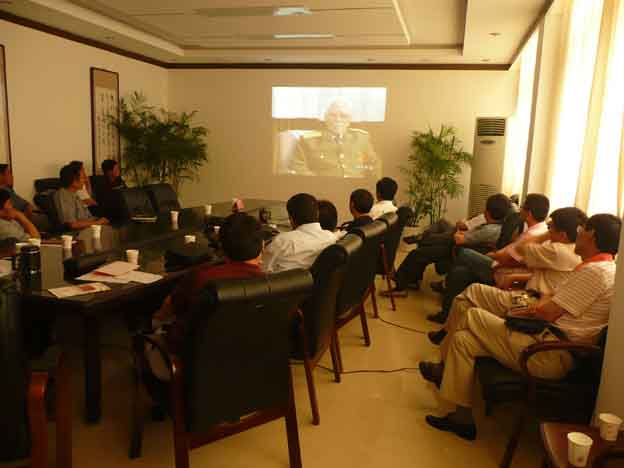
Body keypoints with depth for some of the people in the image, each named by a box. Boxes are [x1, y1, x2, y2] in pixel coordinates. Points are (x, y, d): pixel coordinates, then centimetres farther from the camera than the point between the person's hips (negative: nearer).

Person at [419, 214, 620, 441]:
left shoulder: (597, 271, -16)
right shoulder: (601, 268, 17)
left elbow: (548, 313, -16)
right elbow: (556, 297, 22)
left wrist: (519, 313, 2)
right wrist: (540, 304, 2)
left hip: (551, 356, -10)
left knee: (470, 317, -5)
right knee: (463, 338, 6)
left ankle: (445, 369, 14)